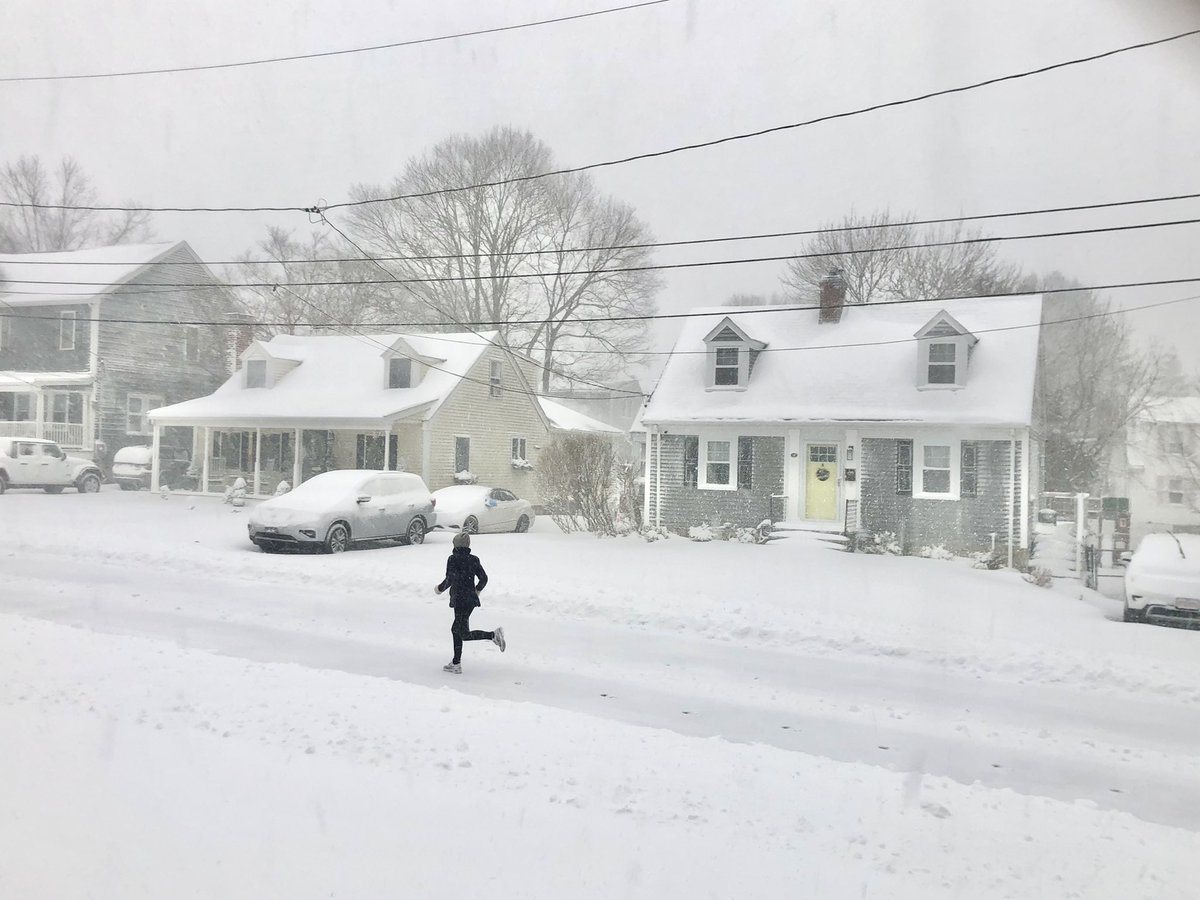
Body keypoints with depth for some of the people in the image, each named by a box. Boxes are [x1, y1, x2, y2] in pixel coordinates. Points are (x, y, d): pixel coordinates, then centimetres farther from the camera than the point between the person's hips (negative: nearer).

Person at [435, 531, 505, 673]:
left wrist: (440, 588, 0)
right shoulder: (473, 559, 7)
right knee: (456, 629, 17)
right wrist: (477, 590, 25)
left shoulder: (453, 559, -10)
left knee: (464, 634, -4)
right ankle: (456, 663, 19)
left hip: (460, 600, -7)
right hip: (471, 599, 7)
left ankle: (493, 635, -20)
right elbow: (484, 578, 6)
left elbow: (450, 579, -18)